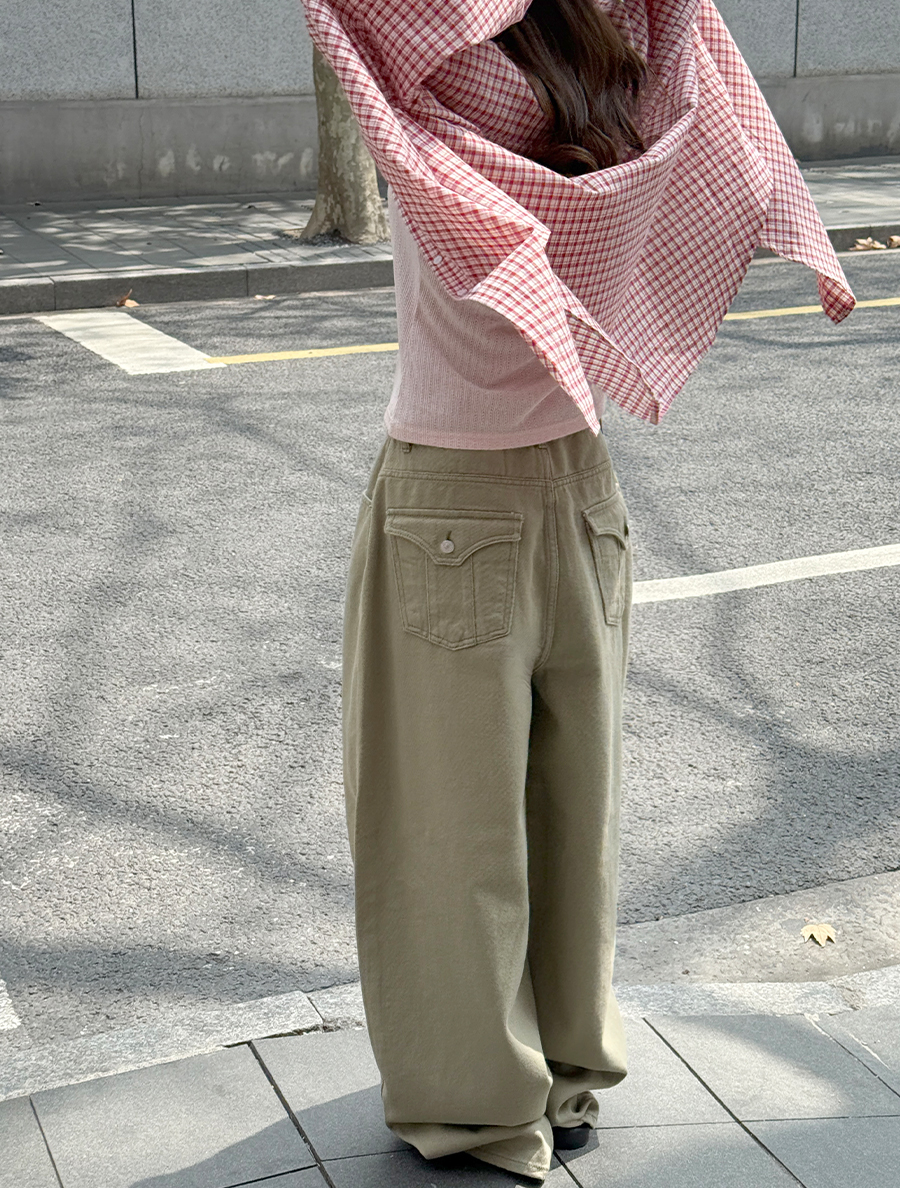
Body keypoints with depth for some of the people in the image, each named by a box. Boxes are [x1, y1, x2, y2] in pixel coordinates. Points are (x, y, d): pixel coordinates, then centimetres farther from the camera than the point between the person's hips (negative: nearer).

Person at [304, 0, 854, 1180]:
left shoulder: (446, 131, -19)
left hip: (451, 510, -5)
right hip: (581, 484, 5)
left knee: (454, 824, 9)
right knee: (574, 805, 16)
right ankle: (569, 1068, 32)